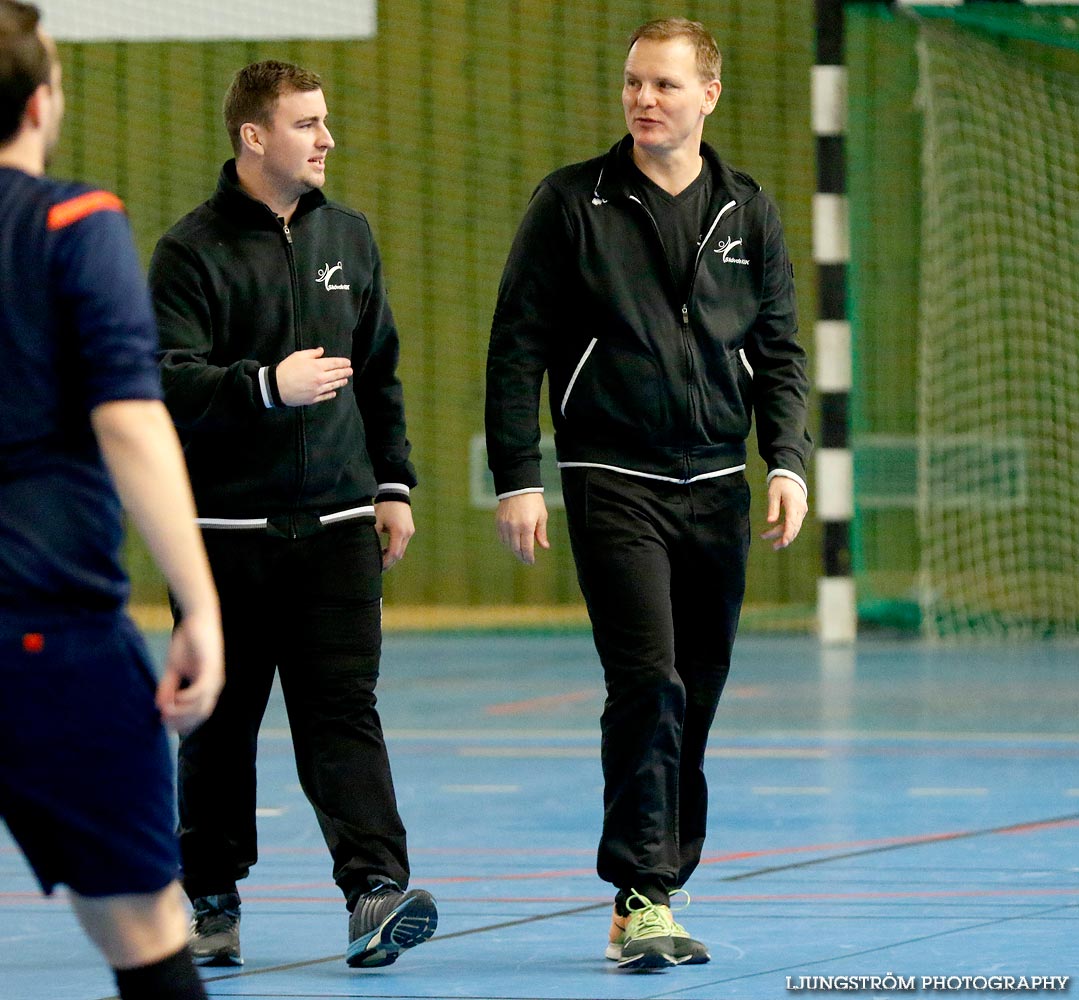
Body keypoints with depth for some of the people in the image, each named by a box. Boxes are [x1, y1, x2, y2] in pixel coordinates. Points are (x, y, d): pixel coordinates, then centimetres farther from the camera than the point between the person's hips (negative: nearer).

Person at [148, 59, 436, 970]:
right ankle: (213, 901, 17)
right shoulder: (194, 251, -5)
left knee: (344, 709, -7)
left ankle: (377, 887, -17)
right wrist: (268, 386, -27)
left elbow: (379, 373, 20)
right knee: (222, 722, 6)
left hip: (338, 522, 3)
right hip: (228, 527, -3)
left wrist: (393, 485, 15)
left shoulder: (348, 237, 12)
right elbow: (168, 383, -15)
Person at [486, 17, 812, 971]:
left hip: (716, 489, 4)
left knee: (696, 701, 6)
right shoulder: (572, 203, 0)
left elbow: (779, 351, 13)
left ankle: (659, 893, 15)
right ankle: (642, 899, -13)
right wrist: (517, 479, -7)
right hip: (612, 486, -4)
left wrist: (787, 463, -1)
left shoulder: (748, 213, 10)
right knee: (648, 684, -16)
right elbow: (517, 347, 0)